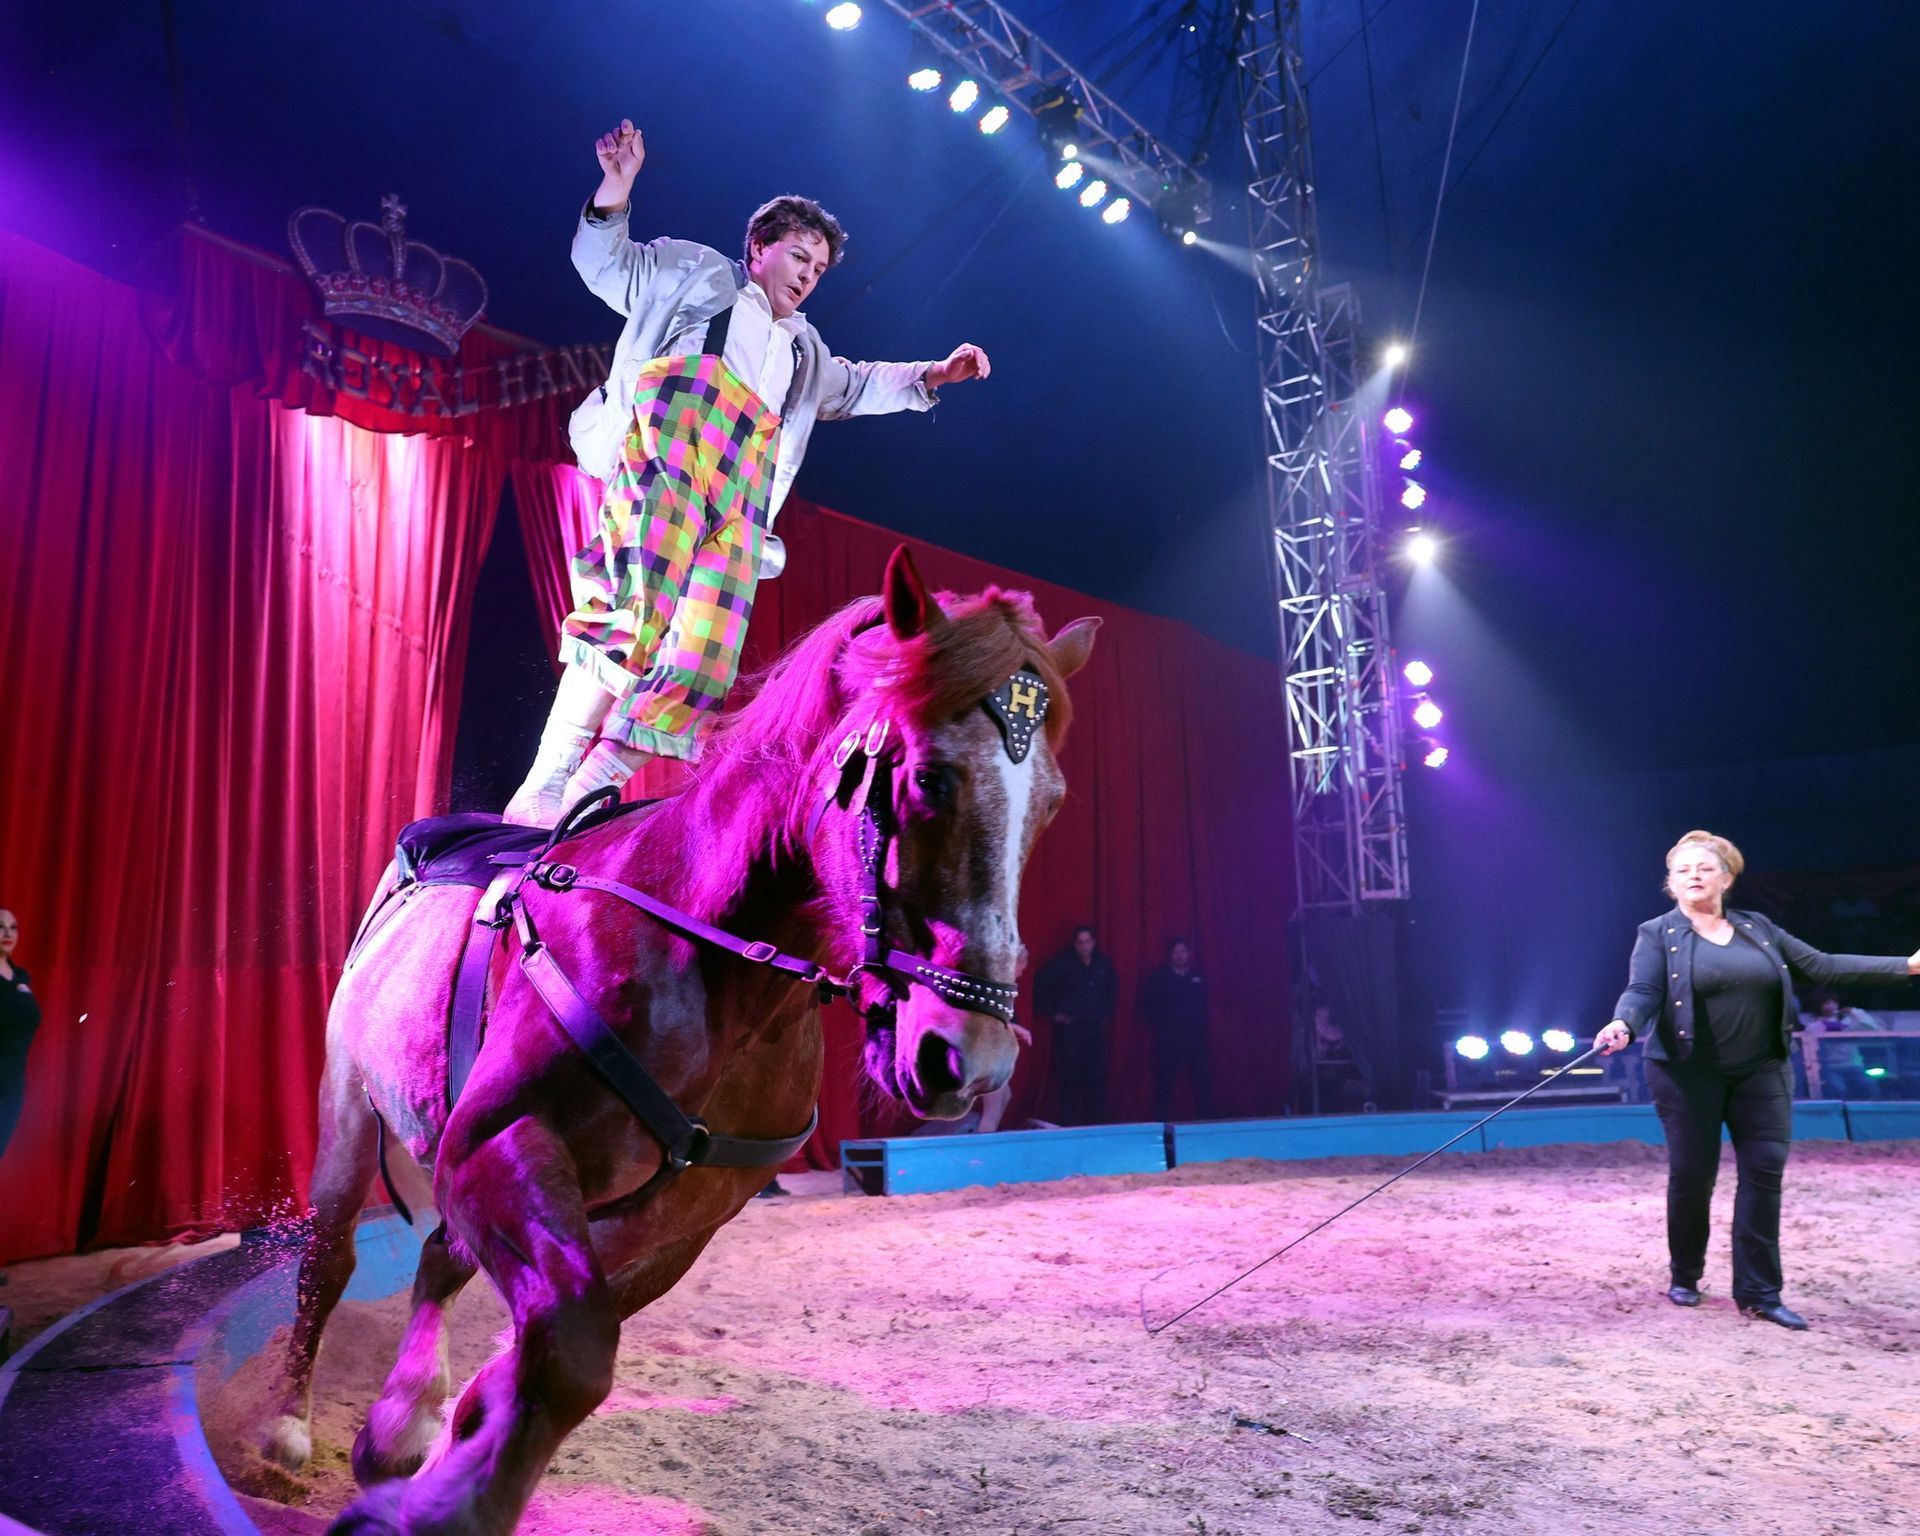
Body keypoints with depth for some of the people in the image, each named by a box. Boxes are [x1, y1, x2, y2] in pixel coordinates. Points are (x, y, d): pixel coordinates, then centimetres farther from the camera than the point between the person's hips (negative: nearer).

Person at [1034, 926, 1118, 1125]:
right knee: (1070, 1077, -4)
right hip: (1070, 1027, -4)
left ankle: (1096, 1121, 9)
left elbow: (1113, 987, 26)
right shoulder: (1062, 963, -6)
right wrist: (1052, 1012, -7)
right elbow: (1040, 984, -8)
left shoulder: (1104, 964, 9)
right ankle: (1069, 1122, 1)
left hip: (1096, 1027, 4)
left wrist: (1107, 1010, 16)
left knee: (1097, 1078, 2)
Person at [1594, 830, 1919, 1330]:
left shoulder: (1758, 928, 10)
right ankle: (1684, 1278, 20)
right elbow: (1641, 990, -15)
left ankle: (1758, 1292, 8)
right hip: (1689, 1074, -3)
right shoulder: (1658, 934, -3)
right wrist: (1623, 1024, -37)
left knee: (1764, 1173, -1)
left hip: (1761, 1073, 4)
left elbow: (1822, 967, 10)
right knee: (1692, 1176, 2)